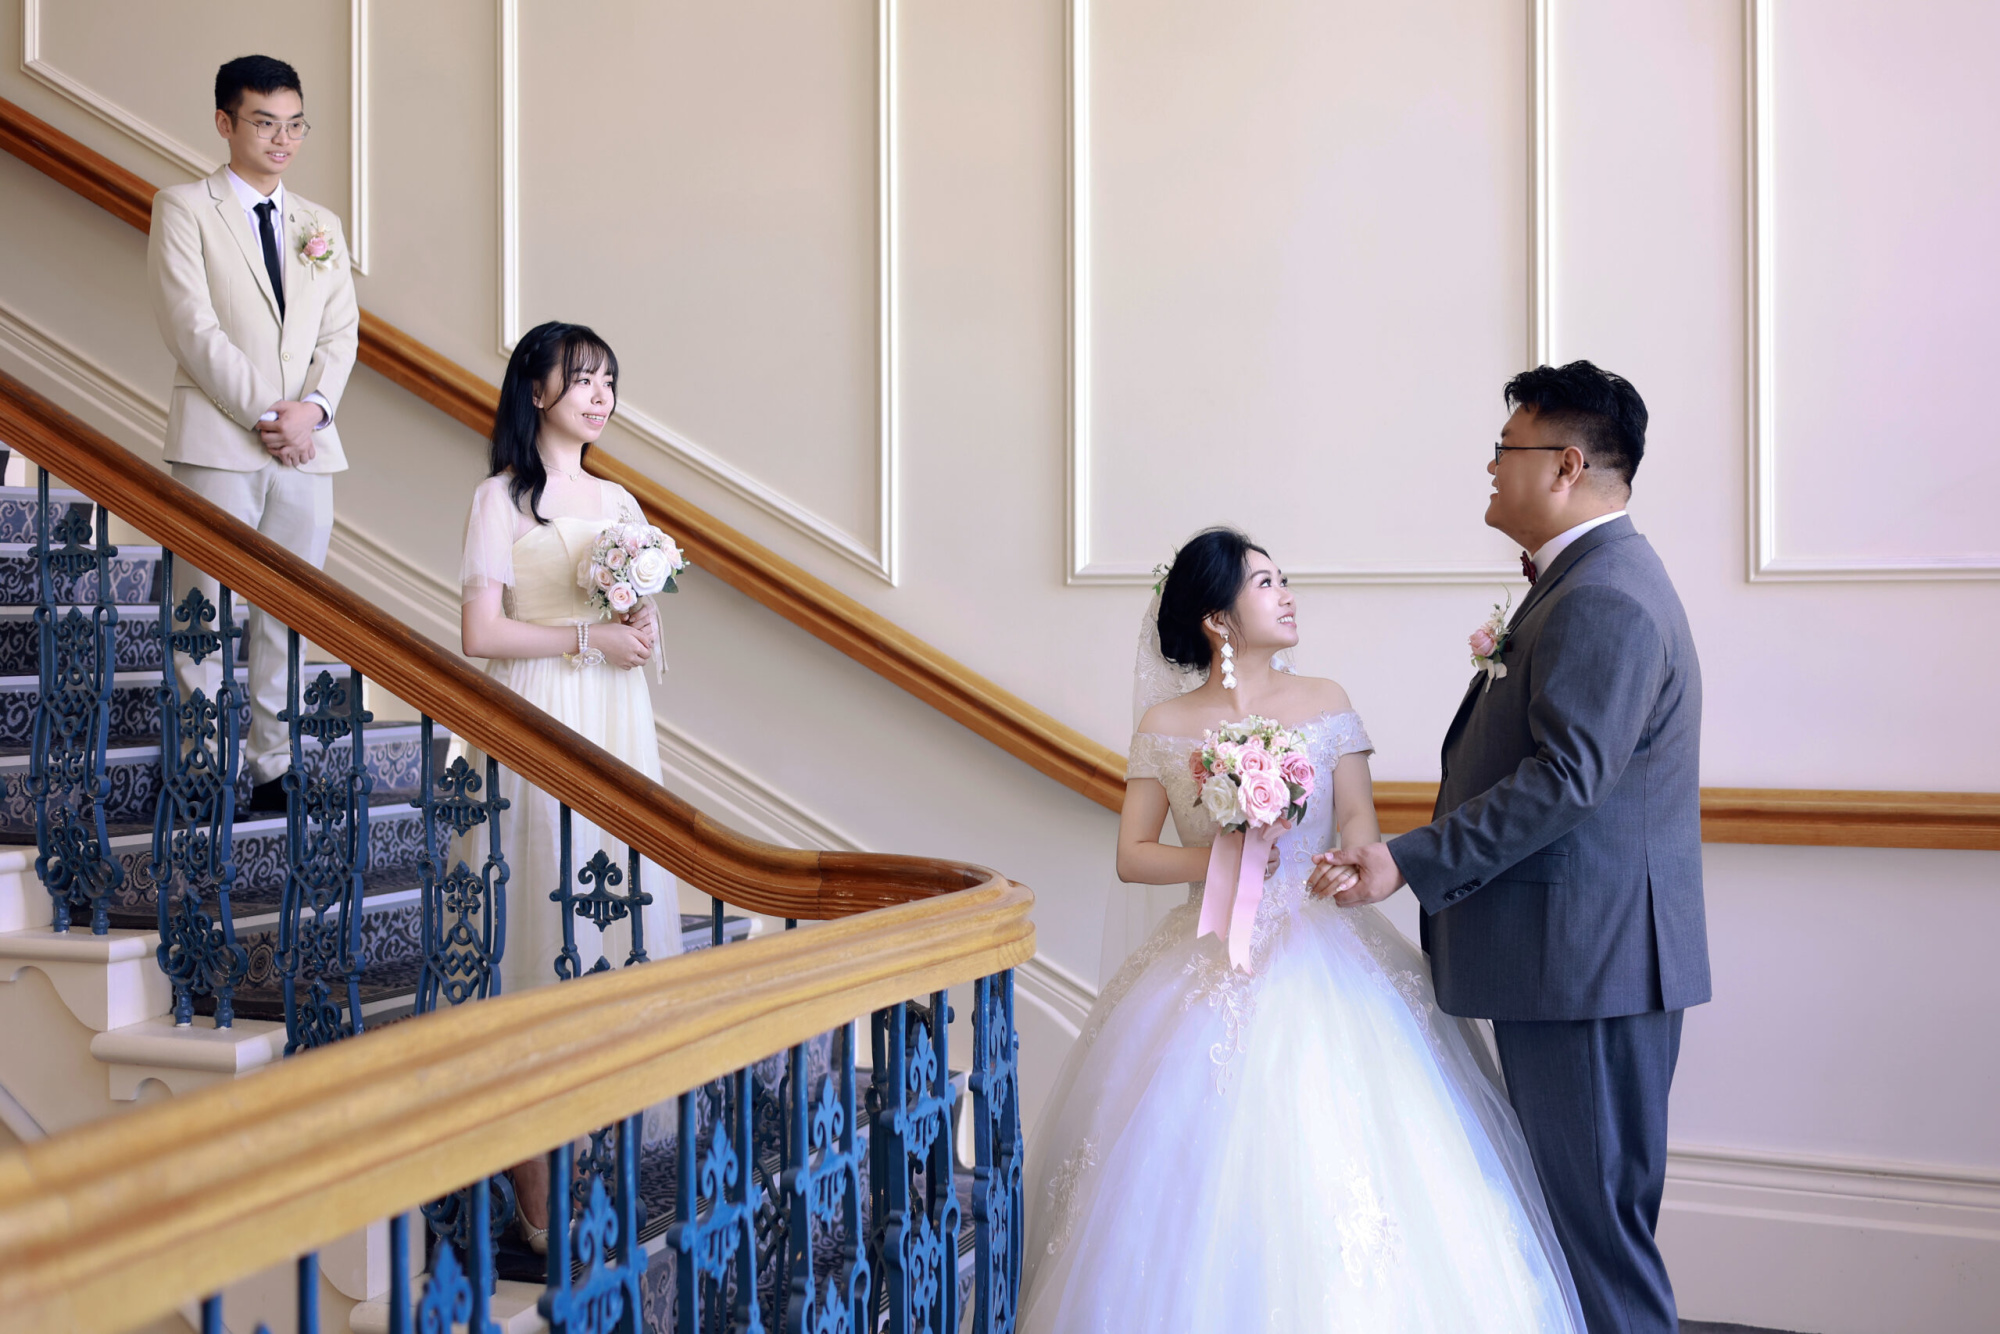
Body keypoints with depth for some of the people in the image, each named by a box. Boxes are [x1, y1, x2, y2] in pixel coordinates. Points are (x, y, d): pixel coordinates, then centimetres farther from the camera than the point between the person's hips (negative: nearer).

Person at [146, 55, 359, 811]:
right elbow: (193, 328, -7)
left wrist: (312, 407, -7)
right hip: (218, 444, -4)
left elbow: (341, 332, 11)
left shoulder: (320, 224, 19)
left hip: (308, 446, 4)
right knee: (207, 614, -4)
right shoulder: (183, 209, 3)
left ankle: (275, 768, 9)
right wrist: (263, 415, -13)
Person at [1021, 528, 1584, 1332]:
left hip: (1321, 961, 0)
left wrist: (1347, 865, -25)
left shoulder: (1324, 703, 5)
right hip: (1213, 967, 0)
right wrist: (1219, 860, -14)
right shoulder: (1166, 725, 3)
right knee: (1199, 1179, -5)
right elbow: (1131, 856, 2)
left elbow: (1359, 826, -2)